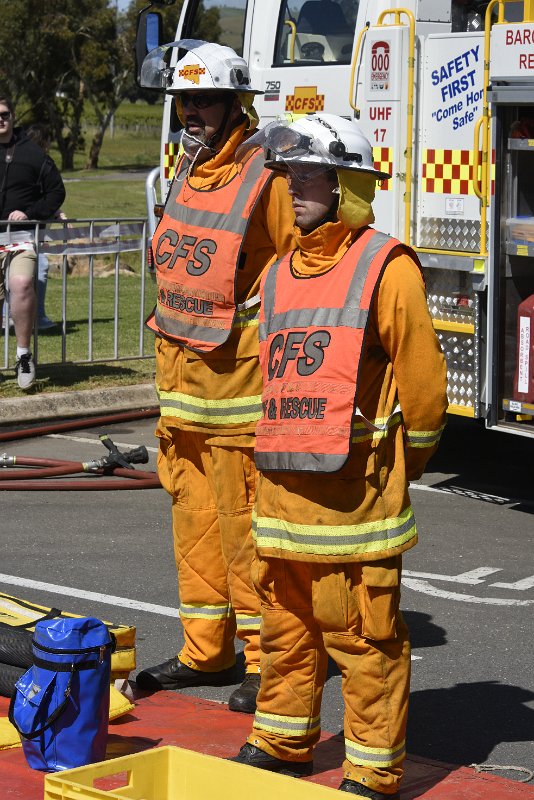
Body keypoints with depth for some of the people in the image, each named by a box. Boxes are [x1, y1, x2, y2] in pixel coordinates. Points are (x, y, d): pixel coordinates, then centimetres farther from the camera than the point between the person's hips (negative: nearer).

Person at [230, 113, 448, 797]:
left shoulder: (385, 267, -8)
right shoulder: (281, 273, 15)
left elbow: (422, 377, -7)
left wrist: (404, 463, 2)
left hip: (355, 482, -7)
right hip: (283, 478, 7)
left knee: (363, 635, -2)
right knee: (285, 623, 17)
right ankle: (282, 744, 31)